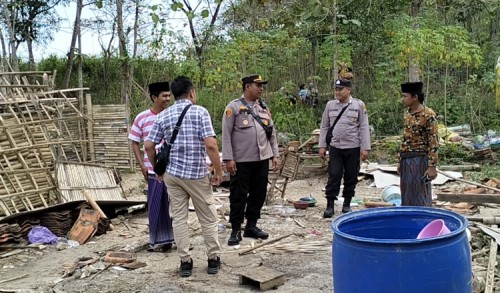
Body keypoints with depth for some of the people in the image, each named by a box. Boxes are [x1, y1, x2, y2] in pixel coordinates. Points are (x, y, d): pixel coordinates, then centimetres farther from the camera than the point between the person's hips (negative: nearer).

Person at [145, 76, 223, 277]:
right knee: (208, 218, 11)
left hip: (172, 173, 3)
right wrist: (218, 171, -8)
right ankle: (213, 259, 18)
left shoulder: (164, 116, 5)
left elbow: (149, 146, 4)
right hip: (197, 174, -3)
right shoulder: (200, 112, -8)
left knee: (179, 218, 10)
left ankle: (185, 261, 13)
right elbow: (211, 145, -18)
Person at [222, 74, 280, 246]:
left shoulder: (263, 107, 11)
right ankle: (236, 230, 12)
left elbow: (272, 132, 14)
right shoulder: (234, 107, -6)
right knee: (238, 195, 2)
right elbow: (226, 134, -8)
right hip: (241, 160, -6)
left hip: (262, 159, 6)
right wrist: (228, 158, -13)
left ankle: (251, 226, 25)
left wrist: (275, 154, 10)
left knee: (259, 193, 11)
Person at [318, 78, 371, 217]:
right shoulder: (330, 105, 6)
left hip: (353, 148, -1)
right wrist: (322, 146, 5)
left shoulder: (359, 105, -1)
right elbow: (324, 127, 10)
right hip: (335, 148, 1)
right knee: (333, 177, -2)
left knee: (351, 178, 8)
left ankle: (347, 204, 22)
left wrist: (365, 148, -6)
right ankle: (330, 205, 2)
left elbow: (364, 127, -2)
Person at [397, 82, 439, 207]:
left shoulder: (428, 114, -13)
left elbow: (434, 142, -15)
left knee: (420, 198, 0)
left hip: (419, 161, -8)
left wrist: (432, 166, -19)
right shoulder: (407, 114, 11)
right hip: (406, 161, 8)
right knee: (407, 196, 12)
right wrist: (400, 161, 18)